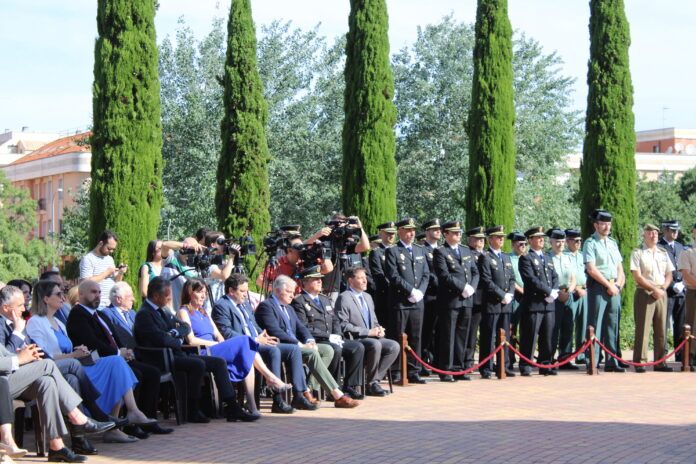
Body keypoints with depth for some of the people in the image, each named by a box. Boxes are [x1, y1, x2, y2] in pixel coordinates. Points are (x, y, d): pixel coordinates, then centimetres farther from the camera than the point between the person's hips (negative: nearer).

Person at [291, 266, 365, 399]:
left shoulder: (325, 299, 24)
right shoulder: (299, 302, -4)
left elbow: (335, 321, 23)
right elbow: (304, 328, -14)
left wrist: (337, 335, 1)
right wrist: (328, 336, -17)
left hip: (331, 340, 8)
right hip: (314, 342, -8)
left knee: (358, 347, -11)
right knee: (336, 349, -34)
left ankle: (349, 386, -9)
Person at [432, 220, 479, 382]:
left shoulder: (467, 251, 17)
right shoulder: (440, 252, -4)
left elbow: (475, 272, 14)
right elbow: (444, 275, -14)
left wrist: (471, 287, -4)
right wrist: (463, 287, -17)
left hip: (466, 300, 6)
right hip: (450, 300, -6)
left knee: (462, 336, 9)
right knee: (448, 337, -2)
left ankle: (459, 368, 16)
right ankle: (446, 371, 2)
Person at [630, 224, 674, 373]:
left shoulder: (663, 253, 17)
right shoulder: (637, 253, 0)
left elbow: (669, 275, 15)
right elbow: (637, 276, -8)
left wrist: (662, 289, -3)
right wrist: (654, 289, -13)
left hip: (662, 293, 5)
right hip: (644, 293, -5)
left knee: (661, 329, 5)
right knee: (643, 328, -7)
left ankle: (660, 362, 9)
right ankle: (640, 362, -5)